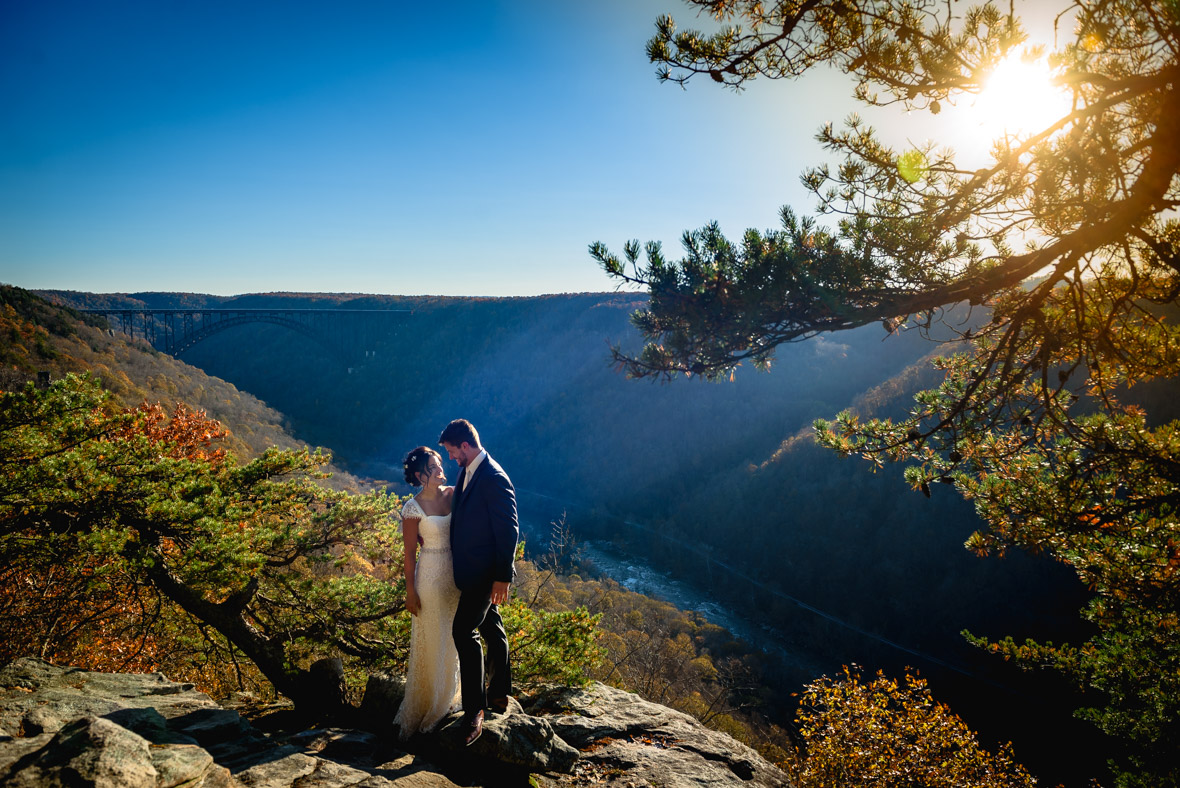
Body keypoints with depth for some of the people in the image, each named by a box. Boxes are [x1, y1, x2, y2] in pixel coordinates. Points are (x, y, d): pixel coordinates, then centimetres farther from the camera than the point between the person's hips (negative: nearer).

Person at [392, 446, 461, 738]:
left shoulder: (453, 495, 1)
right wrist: (410, 591, -8)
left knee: (455, 637, 16)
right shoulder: (414, 508, -12)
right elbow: (409, 552, -8)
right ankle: (426, 707, 22)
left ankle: (449, 699, 35)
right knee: (431, 643, 5)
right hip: (431, 576, -5)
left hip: (456, 574, 5)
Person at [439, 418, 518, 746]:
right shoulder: (466, 471, 7)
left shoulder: (494, 479, -22)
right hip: (471, 569, 10)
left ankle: (474, 710, -3)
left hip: (486, 572, -10)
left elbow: (509, 530, -21)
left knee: (464, 630, -12)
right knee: (491, 630, 18)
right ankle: (500, 695, 32)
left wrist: (502, 577, -20)